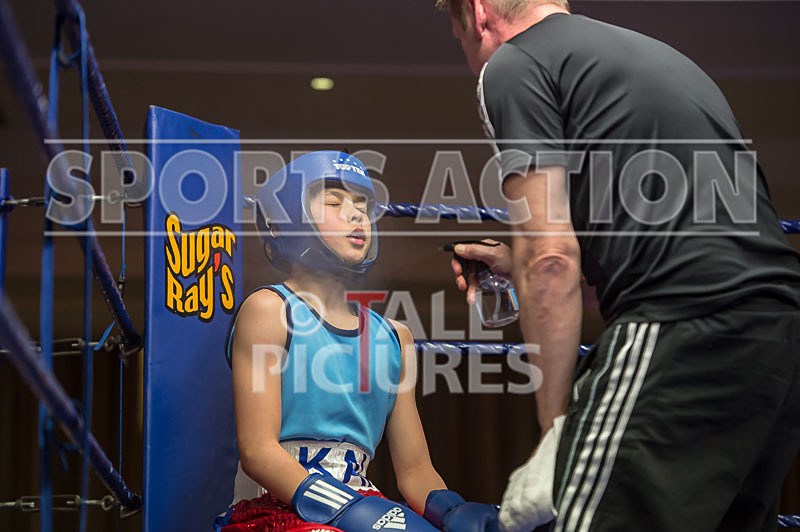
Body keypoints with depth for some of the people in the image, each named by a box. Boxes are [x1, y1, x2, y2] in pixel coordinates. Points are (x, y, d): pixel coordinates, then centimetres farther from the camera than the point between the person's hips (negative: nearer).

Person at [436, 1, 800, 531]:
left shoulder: (512, 64, 3)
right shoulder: (653, 51, 29)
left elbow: (552, 262, -7)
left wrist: (555, 425, -3)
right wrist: (519, 263, 39)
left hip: (683, 329, -9)